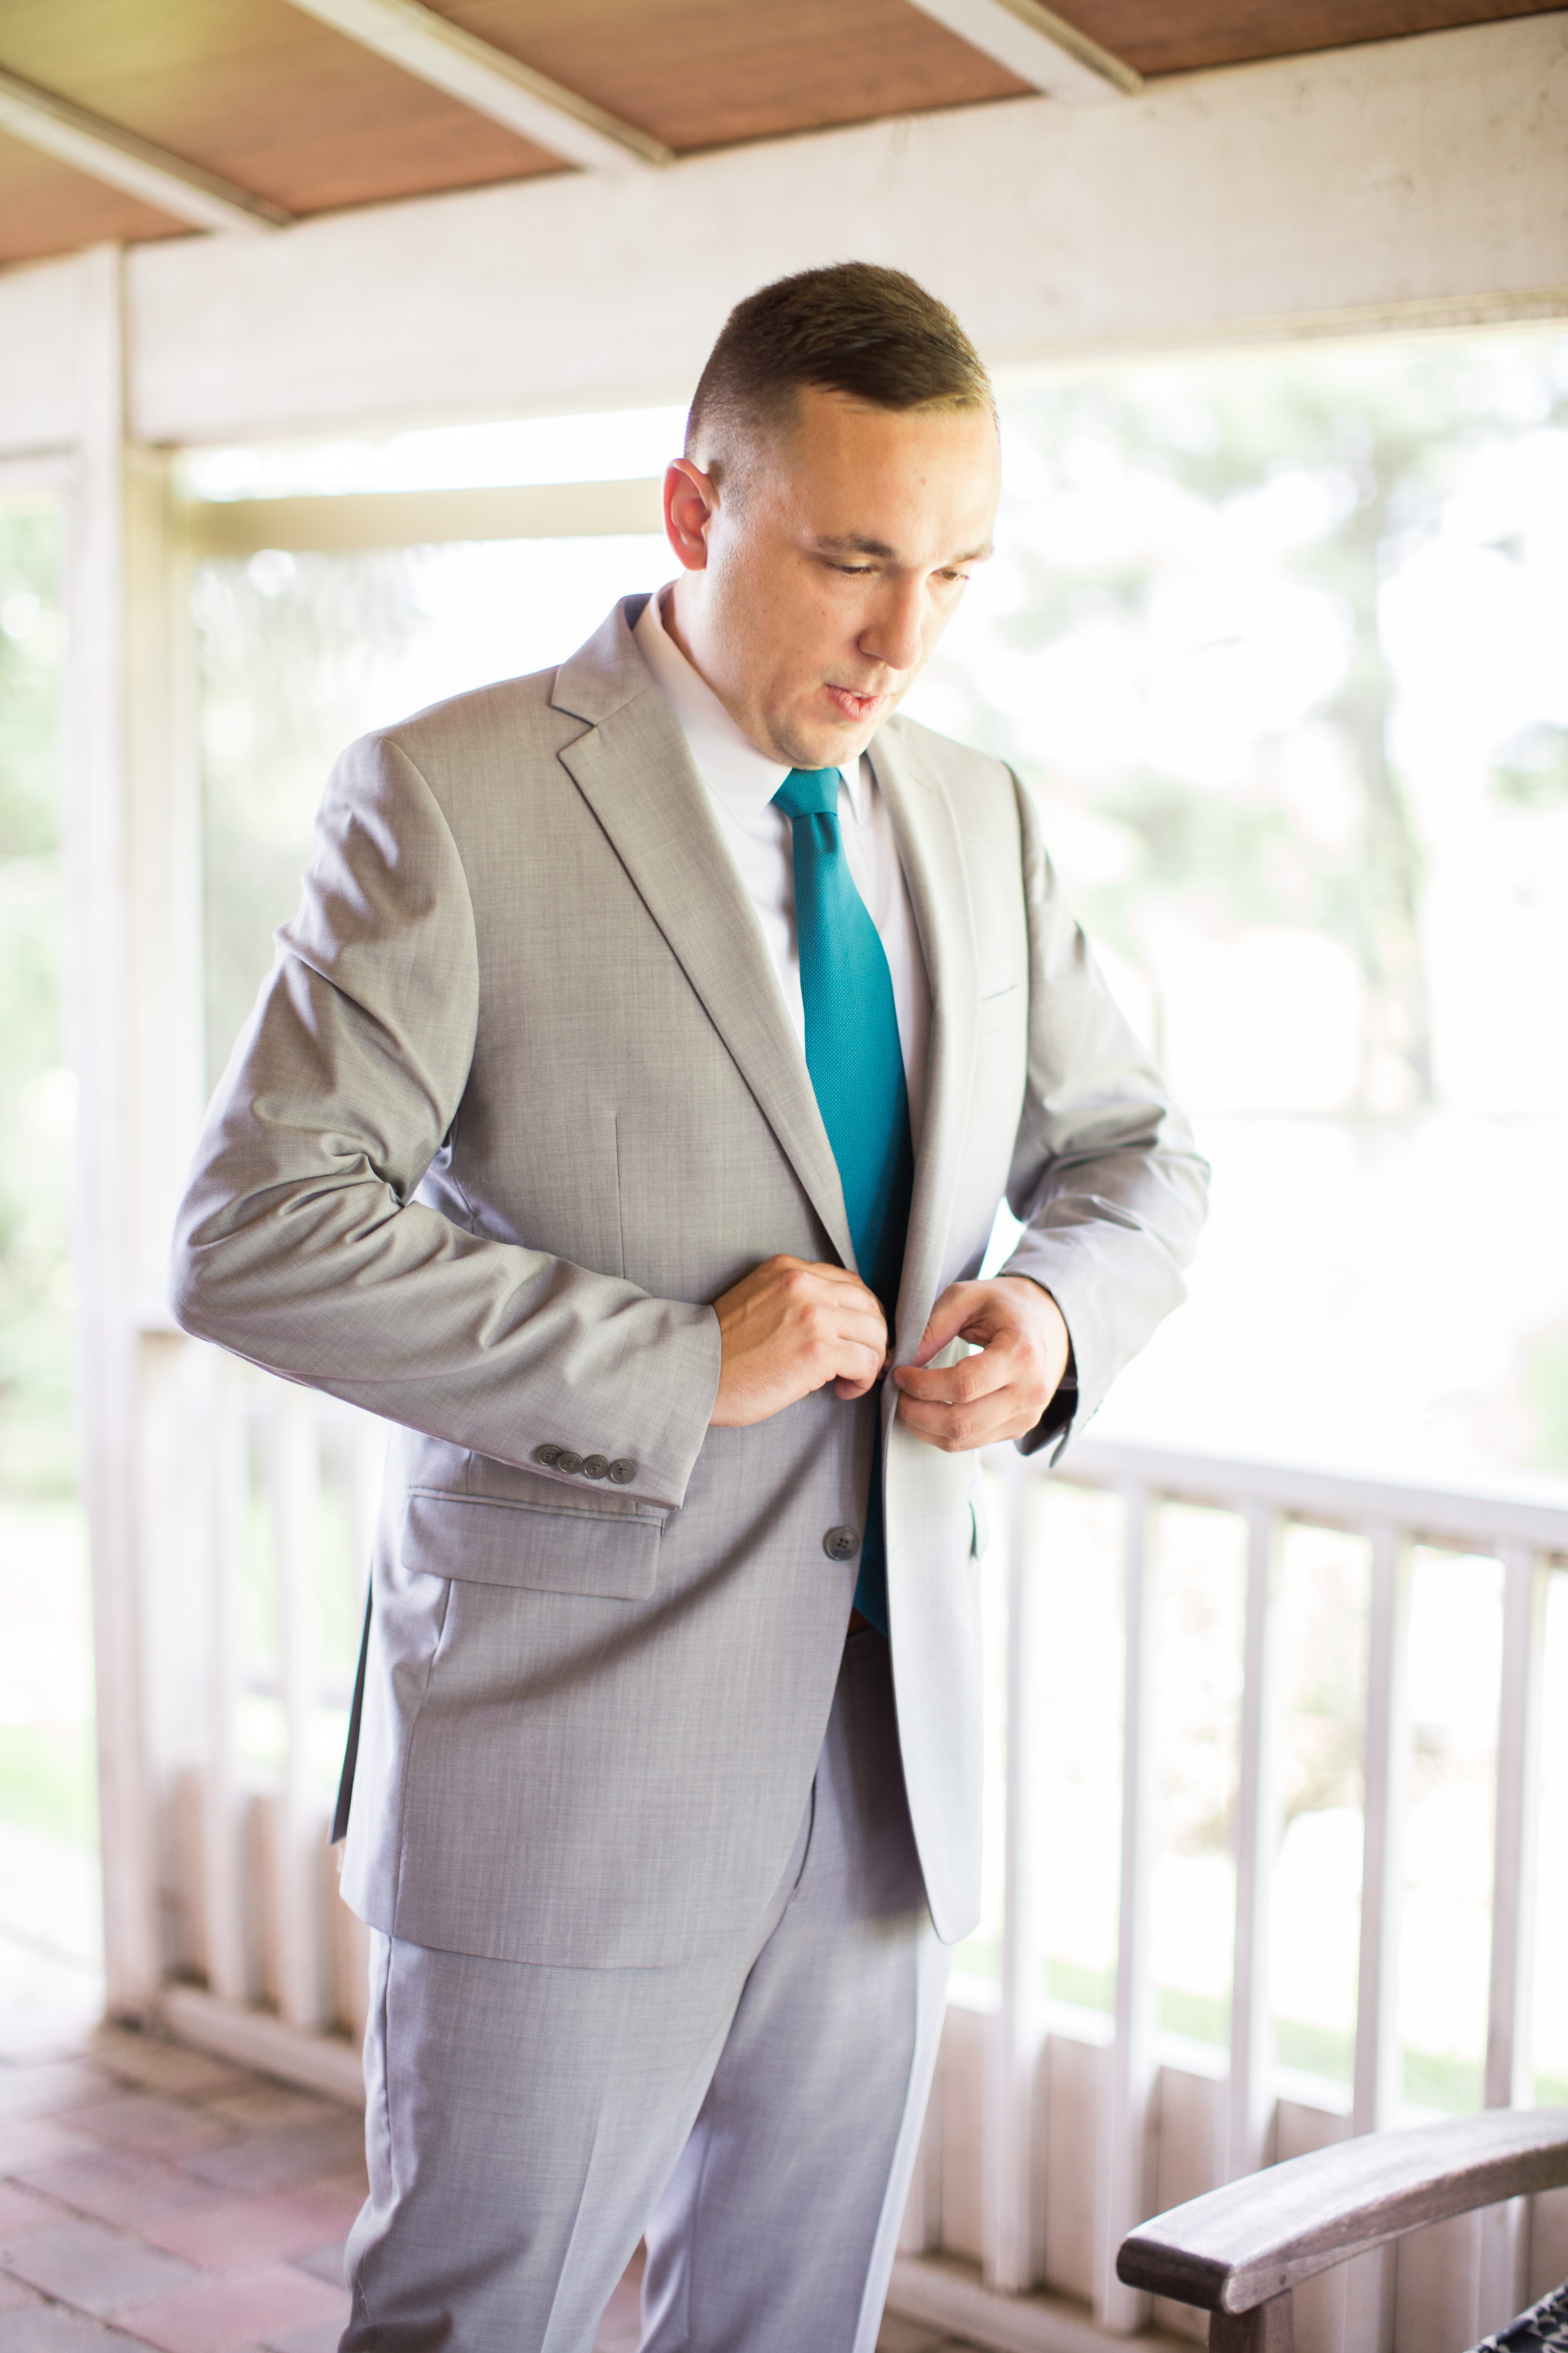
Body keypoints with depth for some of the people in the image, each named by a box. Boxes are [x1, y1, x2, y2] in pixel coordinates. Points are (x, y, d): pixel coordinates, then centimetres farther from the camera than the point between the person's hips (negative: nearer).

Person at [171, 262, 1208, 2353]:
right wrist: (674, 1362, -20)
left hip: (897, 1732, 6)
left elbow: (1131, 1150, 18)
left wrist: (1055, 1311, -5)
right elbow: (255, 1238, -16)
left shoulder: (979, 819, 8)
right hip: (572, 1739, -5)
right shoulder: (449, 799, -10)